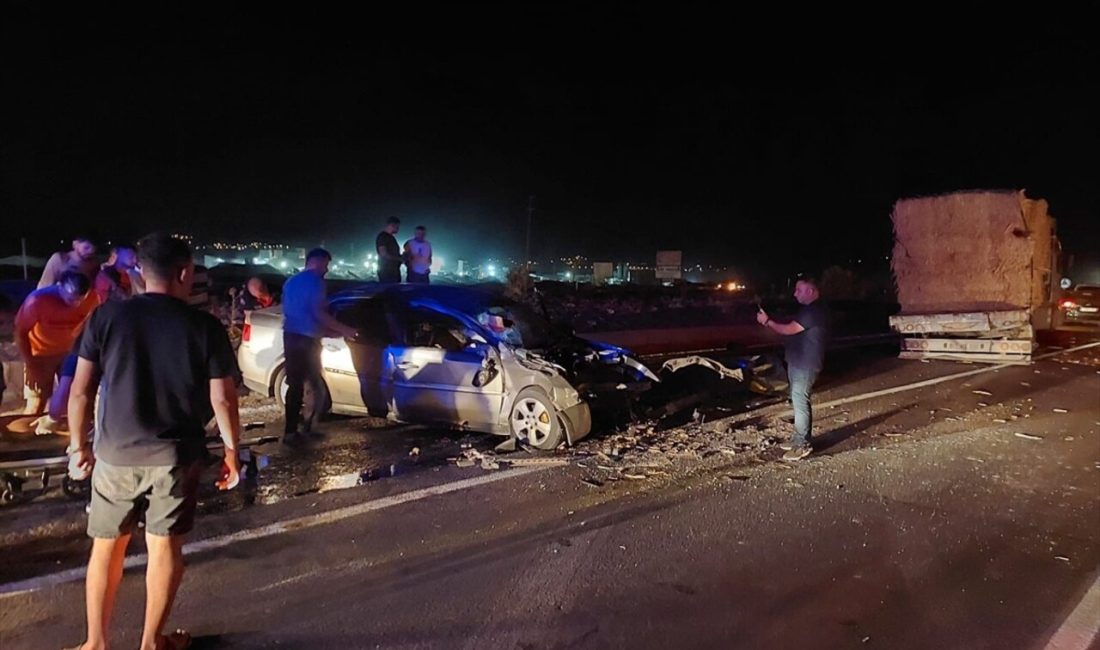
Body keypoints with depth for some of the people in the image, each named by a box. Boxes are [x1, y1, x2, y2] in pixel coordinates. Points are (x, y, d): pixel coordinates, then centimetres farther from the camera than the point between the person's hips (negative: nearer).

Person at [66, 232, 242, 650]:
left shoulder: (106, 316, -3)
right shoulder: (205, 327, -8)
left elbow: (81, 391, -1)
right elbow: (222, 399, -7)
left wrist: (79, 444, 12)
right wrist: (231, 451, 4)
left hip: (115, 452, 2)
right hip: (175, 455, -1)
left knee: (106, 547, 17)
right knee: (164, 546, 11)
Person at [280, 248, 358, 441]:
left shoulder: (291, 282, 19)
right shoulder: (315, 281, -8)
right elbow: (318, 313, -17)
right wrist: (343, 330, -9)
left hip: (290, 337, 8)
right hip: (307, 340, -8)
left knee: (294, 385, 11)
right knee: (315, 386, 2)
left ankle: (290, 431, 12)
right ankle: (307, 428, 2)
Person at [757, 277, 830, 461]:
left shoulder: (815, 310, -19)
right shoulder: (808, 309, 16)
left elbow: (789, 330, -21)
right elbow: (792, 331, 19)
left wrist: (767, 321, -11)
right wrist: (769, 322, 9)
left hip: (806, 363, -11)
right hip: (797, 361, 11)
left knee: (800, 400, -10)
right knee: (798, 400, 15)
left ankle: (803, 445, -6)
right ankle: (799, 438, 24)